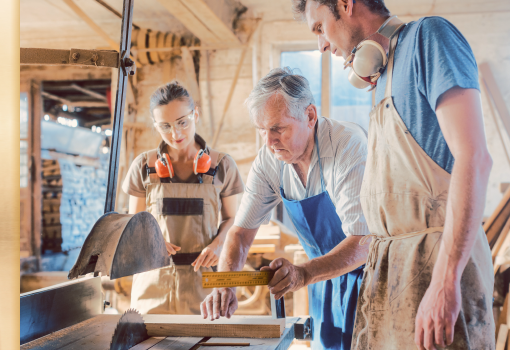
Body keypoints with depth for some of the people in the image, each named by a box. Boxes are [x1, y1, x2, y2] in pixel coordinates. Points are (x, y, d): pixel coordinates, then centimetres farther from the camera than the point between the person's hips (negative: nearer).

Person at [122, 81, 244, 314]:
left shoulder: (222, 166, 2)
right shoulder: (144, 166, 3)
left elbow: (230, 218, 11)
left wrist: (217, 244, -9)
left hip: (203, 277, -1)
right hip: (155, 277, 1)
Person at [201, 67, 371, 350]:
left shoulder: (349, 145, -28)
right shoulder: (268, 161, -10)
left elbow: (363, 242, -33)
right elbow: (241, 231, -8)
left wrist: (302, 274, -49)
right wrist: (225, 286, -27)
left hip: (367, 269, -5)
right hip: (328, 276, 5)